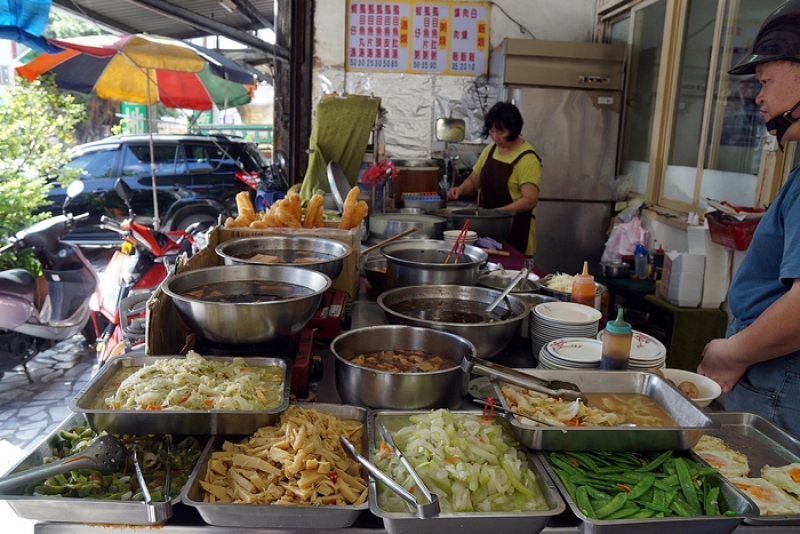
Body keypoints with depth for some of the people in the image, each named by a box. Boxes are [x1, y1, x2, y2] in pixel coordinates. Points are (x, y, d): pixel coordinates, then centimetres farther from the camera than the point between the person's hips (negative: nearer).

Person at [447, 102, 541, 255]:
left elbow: (530, 200, -20)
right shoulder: (490, 150, 7)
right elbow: (473, 180, 16)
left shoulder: (527, 158, -14)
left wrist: (497, 212, -27)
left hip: (515, 230, -6)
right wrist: (461, 188, -5)